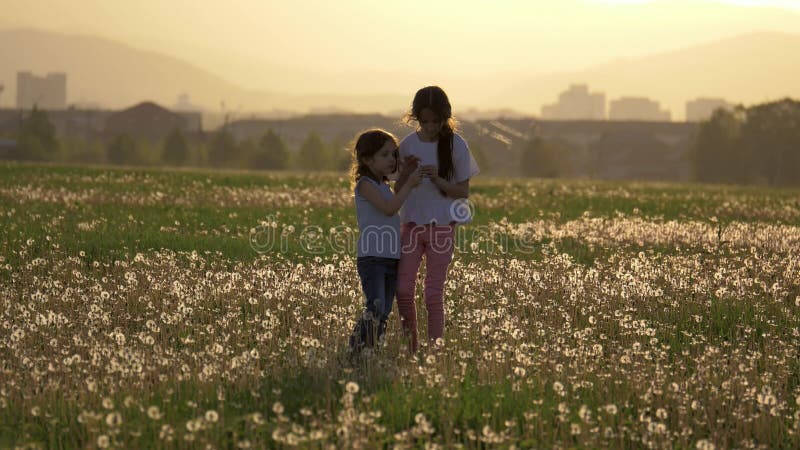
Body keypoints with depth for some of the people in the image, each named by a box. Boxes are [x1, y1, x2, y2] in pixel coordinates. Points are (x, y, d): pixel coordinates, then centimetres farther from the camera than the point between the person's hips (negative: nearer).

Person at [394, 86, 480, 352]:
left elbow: (463, 192, -4)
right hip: (412, 224, 3)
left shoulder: (456, 145, -5)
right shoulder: (408, 145, 3)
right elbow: (398, 191, 6)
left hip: (442, 226, -3)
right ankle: (411, 345, 12)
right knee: (403, 289, -3)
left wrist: (437, 180, -20)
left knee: (434, 293, -1)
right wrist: (406, 172, -14)